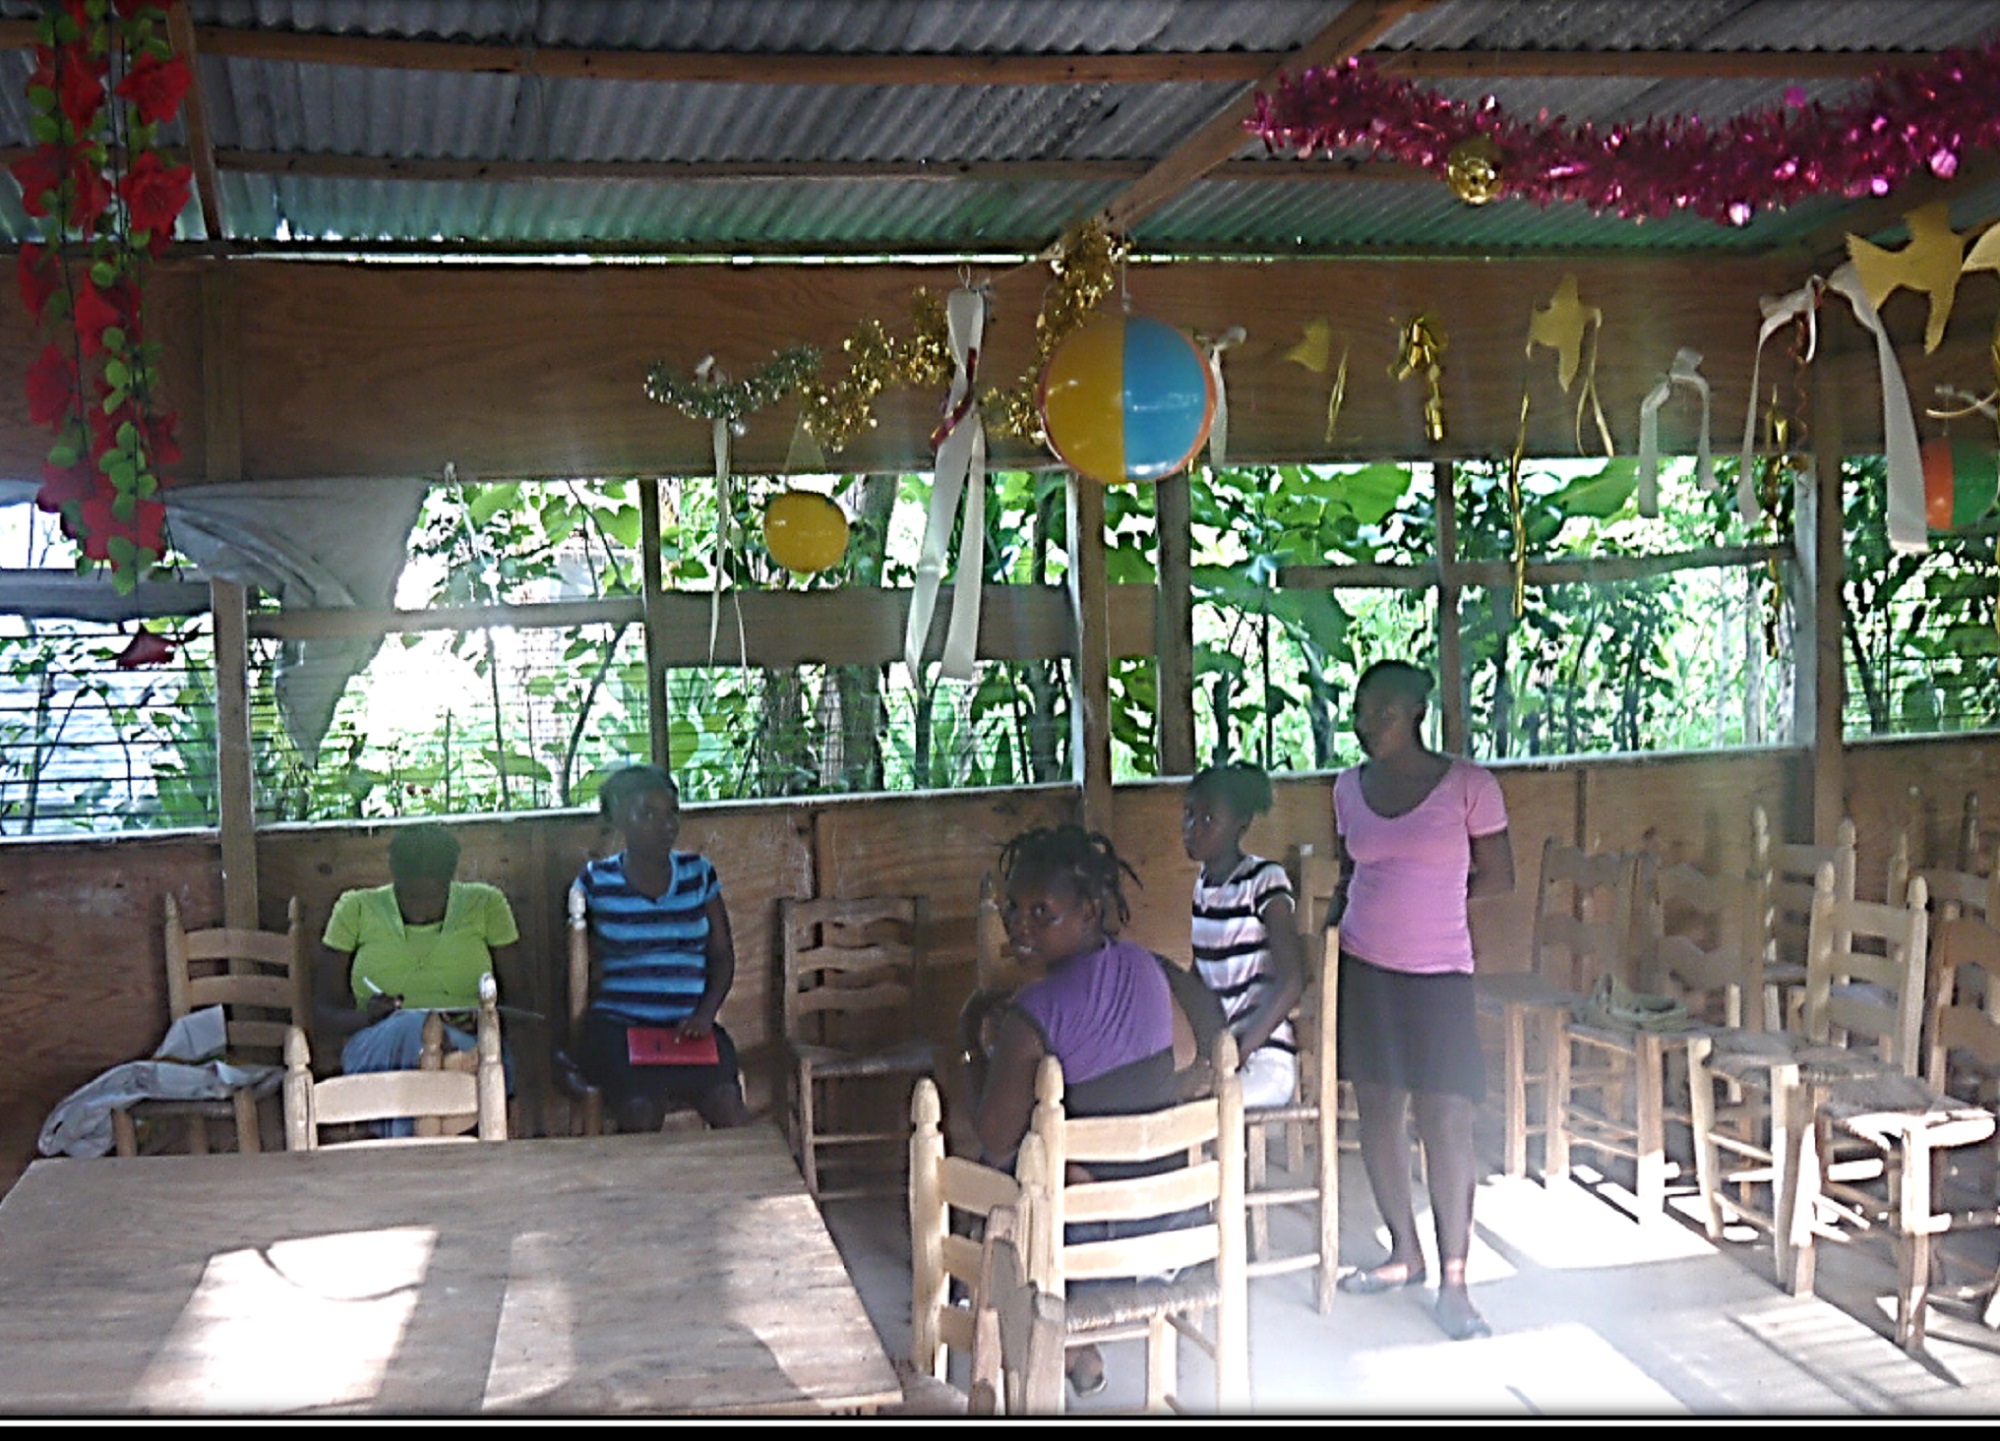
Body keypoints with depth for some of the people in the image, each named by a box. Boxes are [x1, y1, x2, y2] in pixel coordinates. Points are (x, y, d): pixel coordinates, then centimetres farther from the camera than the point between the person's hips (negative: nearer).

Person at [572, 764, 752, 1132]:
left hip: (688, 1025, 2)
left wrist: (705, 1014, -3)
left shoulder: (698, 873, 13)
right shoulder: (596, 883, 6)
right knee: (642, 1109, -30)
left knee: (727, 1103, -26)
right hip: (618, 1026, -2)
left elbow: (723, 955, 14)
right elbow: (586, 967, 9)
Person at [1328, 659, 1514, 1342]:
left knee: (1448, 1124, -5)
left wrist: (1427, 896, 3)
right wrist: (1331, 927, 5)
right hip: (1363, 971, 4)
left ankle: (1453, 1282, 4)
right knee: (1378, 1113, 9)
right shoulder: (1350, 787, 6)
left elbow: (1499, 877, 0)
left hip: (1438, 976, -4)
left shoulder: (1468, 785, -6)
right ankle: (1404, 1254, 26)